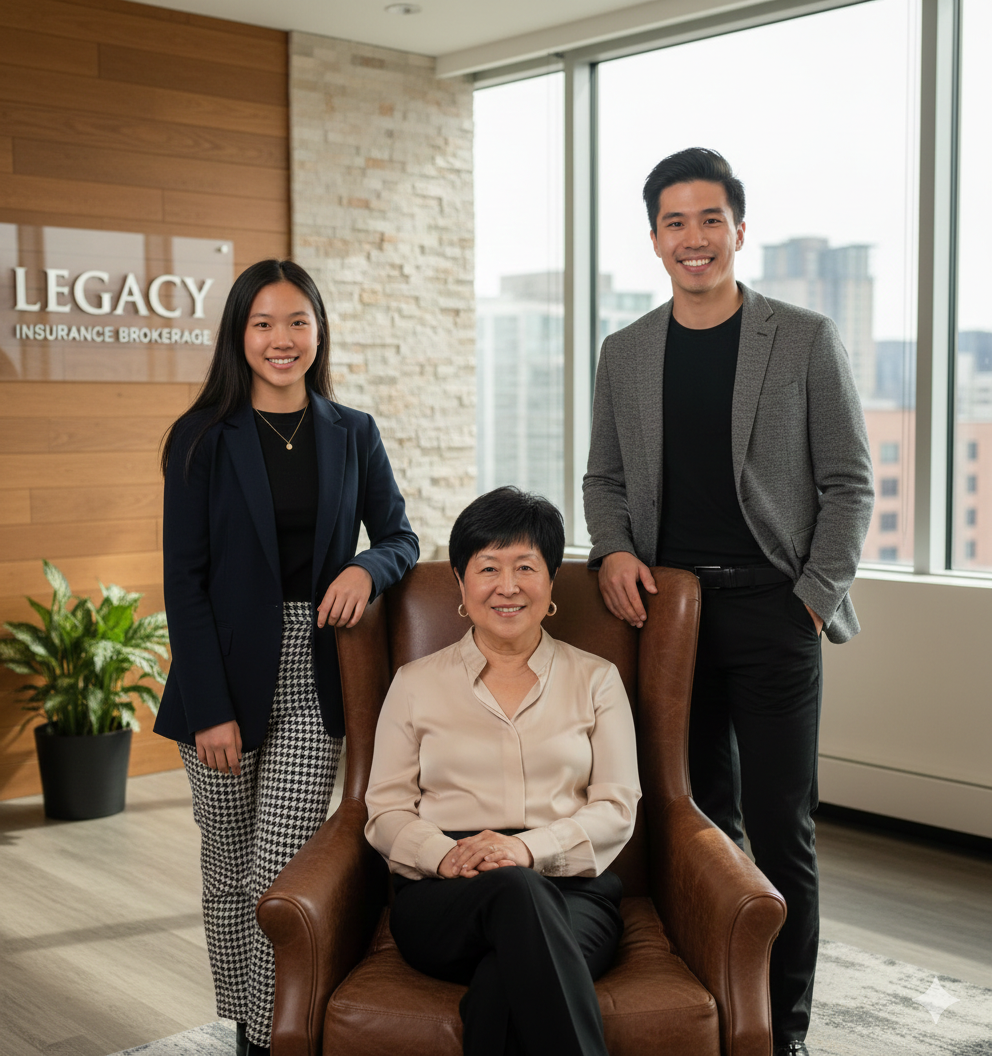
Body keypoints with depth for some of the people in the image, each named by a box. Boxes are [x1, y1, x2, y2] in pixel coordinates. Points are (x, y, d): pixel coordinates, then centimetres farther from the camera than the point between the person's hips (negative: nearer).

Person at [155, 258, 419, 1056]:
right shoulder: (203, 438, -1)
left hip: (313, 682, 1)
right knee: (230, 867, 9)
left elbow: (400, 538, 14)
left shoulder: (352, 435, 7)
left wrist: (368, 568, -11)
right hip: (229, 675, -1)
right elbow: (184, 579, -5)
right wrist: (211, 707, -11)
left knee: (280, 874, -3)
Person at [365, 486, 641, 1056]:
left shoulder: (596, 680, 16)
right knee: (514, 891, -38)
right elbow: (386, 810, 11)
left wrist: (530, 847, -13)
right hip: (443, 897, 1)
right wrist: (444, 855, -12)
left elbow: (617, 808, 7)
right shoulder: (416, 684, 16)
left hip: (570, 886, 0)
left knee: (503, 983, -37)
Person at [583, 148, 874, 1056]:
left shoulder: (806, 340, 0)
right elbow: (605, 478, 16)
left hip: (770, 607, -3)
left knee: (781, 828, -1)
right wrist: (613, 551, -3)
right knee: (701, 818, 11)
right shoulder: (625, 352, 10)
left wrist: (816, 596, -8)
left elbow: (848, 482, 0)